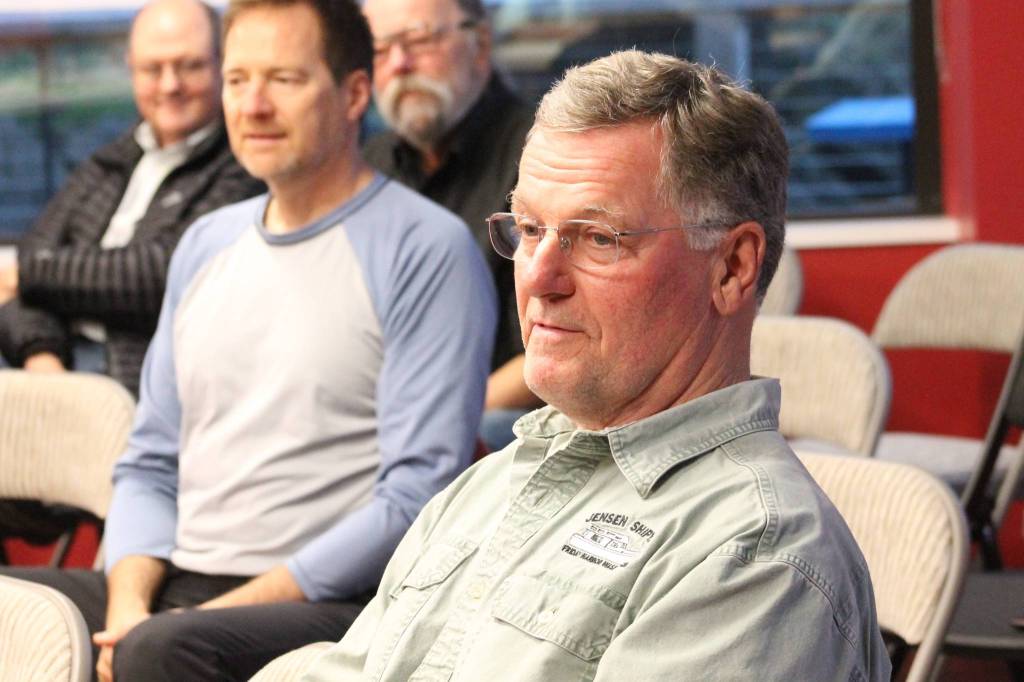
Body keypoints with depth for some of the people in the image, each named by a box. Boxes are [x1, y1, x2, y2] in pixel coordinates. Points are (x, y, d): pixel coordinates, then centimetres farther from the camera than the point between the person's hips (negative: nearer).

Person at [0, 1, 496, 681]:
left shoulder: (428, 250, -3)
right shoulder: (206, 243, 19)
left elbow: (419, 492, -11)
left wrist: (229, 609, -15)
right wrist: (128, 603, 0)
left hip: (330, 602, -6)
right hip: (176, 587, 7)